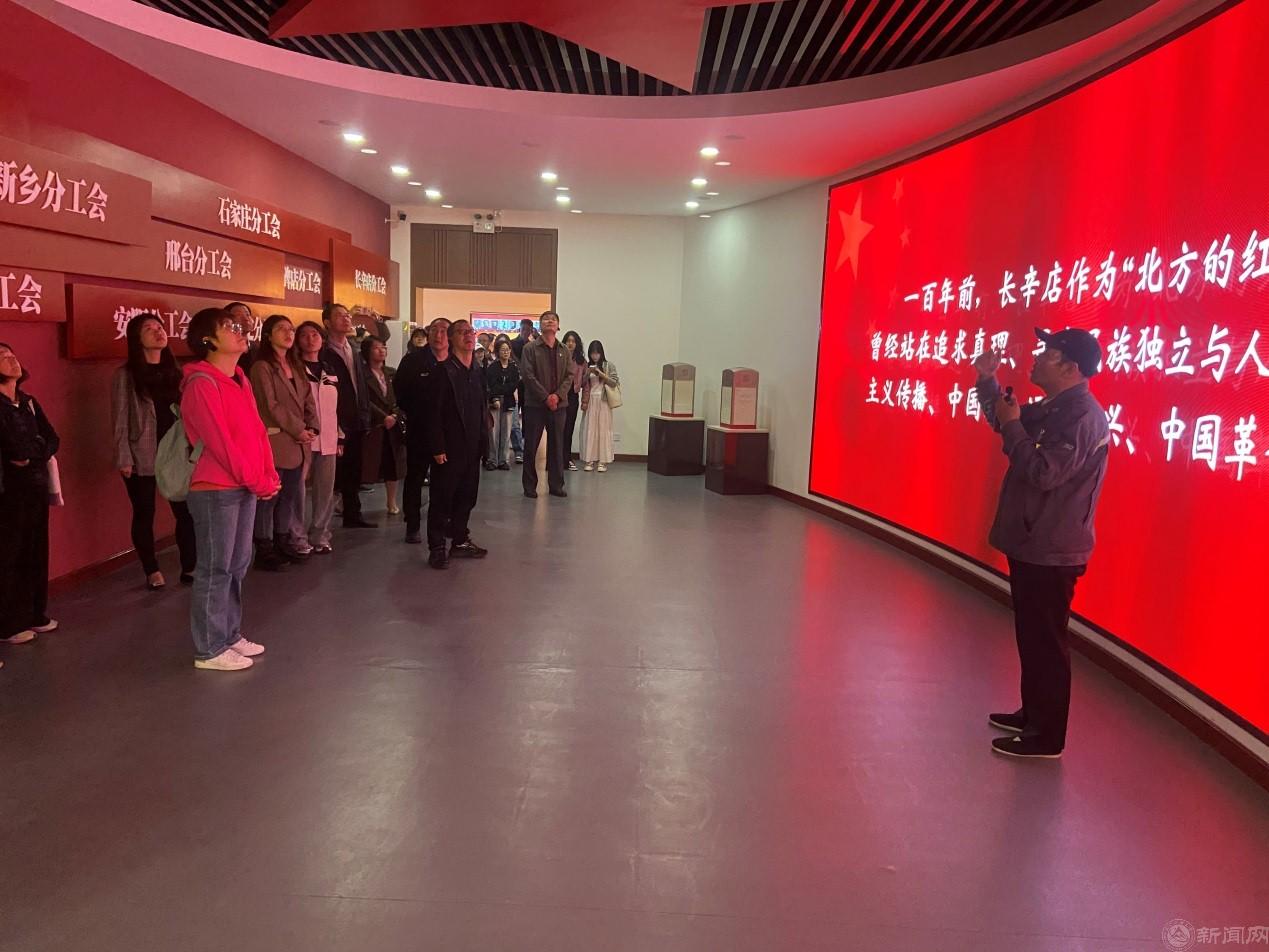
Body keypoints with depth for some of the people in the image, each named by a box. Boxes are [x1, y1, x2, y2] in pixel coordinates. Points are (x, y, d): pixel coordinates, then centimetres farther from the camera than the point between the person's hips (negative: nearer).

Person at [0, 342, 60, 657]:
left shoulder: (29, 402, 13)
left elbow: (52, 440, 6)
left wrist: (31, 456, -10)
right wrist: (38, 447, -5)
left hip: (36, 484, 6)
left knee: (36, 551, 10)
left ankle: (34, 615, 21)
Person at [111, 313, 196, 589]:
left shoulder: (174, 372, 11)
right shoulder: (125, 376, -3)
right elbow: (120, 421, -5)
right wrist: (124, 459, -10)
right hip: (142, 456, -3)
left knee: (187, 511, -1)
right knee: (144, 514, 6)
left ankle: (189, 568, 10)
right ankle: (152, 571, 17)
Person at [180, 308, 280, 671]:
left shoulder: (240, 379, 14)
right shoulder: (201, 383, -14)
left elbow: (257, 430, 13)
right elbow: (219, 441, -19)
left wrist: (269, 475, 1)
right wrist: (258, 482, -15)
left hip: (245, 487, 9)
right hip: (215, 490, -9)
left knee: (237, 565, 15)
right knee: (215, 569, -1)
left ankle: (230, 635, 27)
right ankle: (209, 650, 9)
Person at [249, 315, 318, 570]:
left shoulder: (297, 366, 17)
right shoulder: (262, 367, -6)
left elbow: (308, 400, 14)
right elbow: (271, 405, -12)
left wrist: (311, 428, -1)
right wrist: (298, 430, -12)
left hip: (297, 443, 7)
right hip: (274, 441, -7)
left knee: (289, 495, 12)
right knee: (269, 497, -3)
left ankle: (284, 544, 21)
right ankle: (264, 550, 4)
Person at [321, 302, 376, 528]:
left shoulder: (354, 351, 16)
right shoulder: (324, 353, -9)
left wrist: (365, 416, 10)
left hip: (357, 423, 7)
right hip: (337, 425, -7)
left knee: (353, 472, 14)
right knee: (334, 473, -1)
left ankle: (353, 515, 23)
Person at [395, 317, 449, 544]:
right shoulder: (413, 361, -3)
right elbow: (399, 392, -1)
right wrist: (413, 413, -5)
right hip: (419, 430, -1)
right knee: (415, 477, 7)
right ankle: (412, 526, 15)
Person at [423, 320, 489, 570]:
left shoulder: (478, 372, 10)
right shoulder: (443, 371, -10)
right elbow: (433, 413, -12)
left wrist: (482, 440, 9)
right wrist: (438, 448, -15)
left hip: (472, 448, 6)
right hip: (449, 449, -6)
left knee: (467, 496, 13)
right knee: (442, 498, 2)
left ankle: (460, 542, 26)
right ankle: (437, 548, 11)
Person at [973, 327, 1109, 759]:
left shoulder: (1084, 418, -19)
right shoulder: (1052, 409, 11)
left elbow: (1044, 473, -26)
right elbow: (1003, 419, 26)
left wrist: (1013, 425, -18)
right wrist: (988, 381, 11)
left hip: (1052, 553, -10)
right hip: (1031, 545, 10)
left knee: (1046, 642, -2)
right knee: (1030, 636, 18)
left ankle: (1047, 737, 8)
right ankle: (1033, 714, 31)